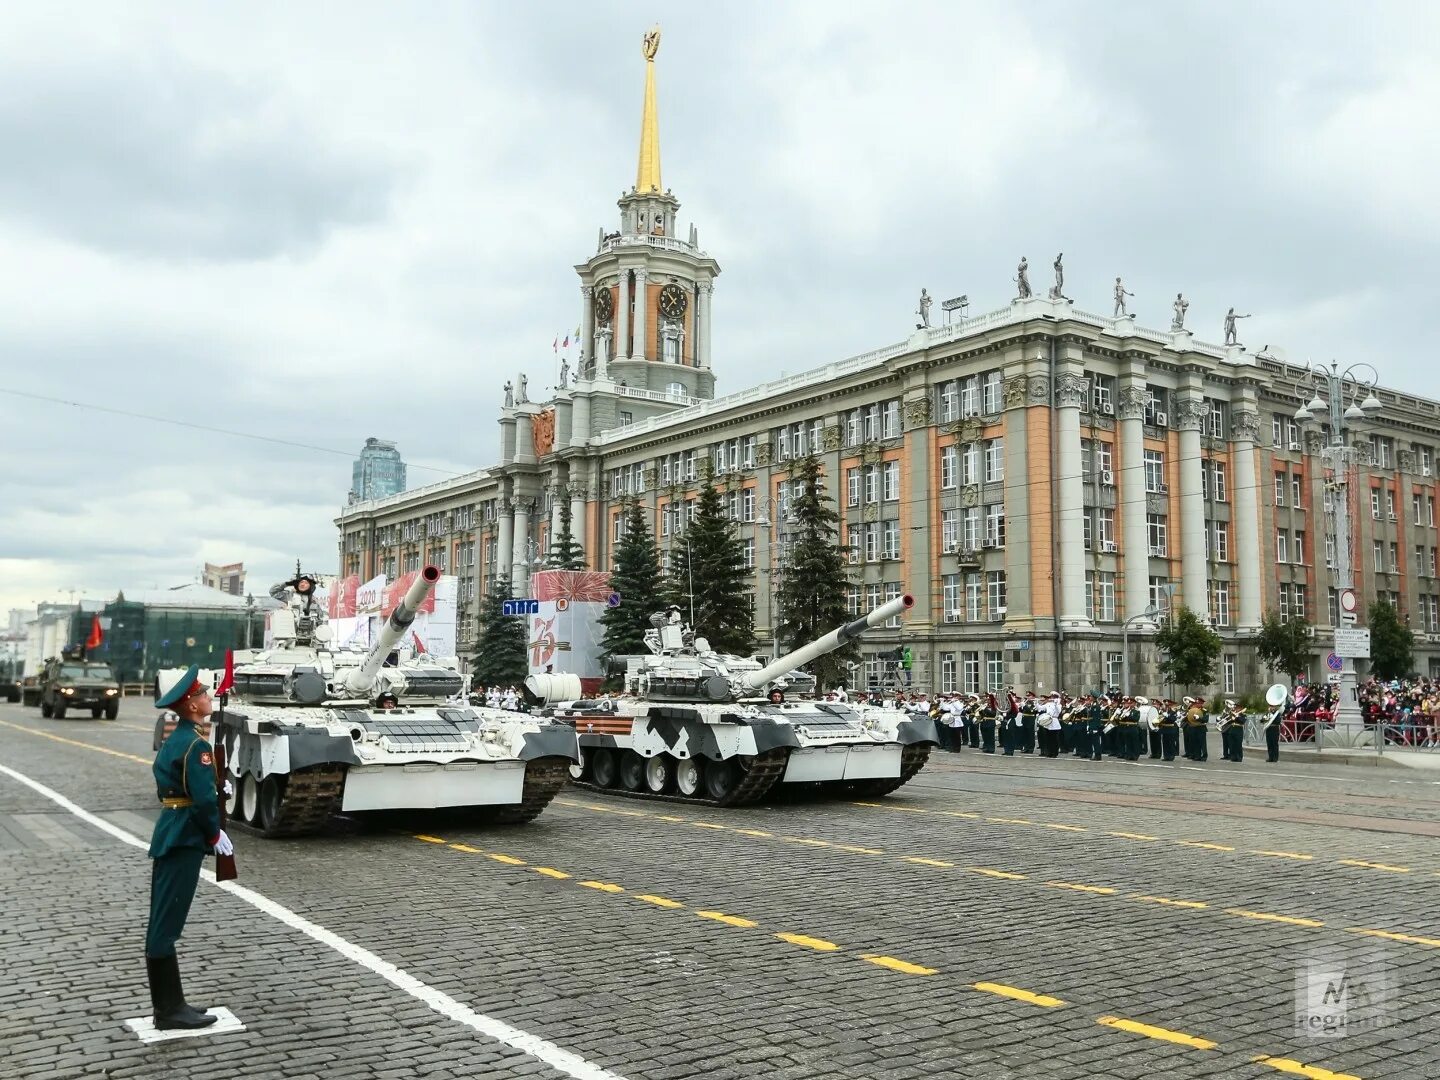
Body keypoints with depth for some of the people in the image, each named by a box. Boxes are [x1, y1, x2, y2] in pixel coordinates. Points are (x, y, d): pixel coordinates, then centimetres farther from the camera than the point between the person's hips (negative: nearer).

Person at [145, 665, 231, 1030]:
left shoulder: (176, 738, 12)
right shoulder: (196, 744, -18)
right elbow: (204, 799, -21)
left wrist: (217, 784, 11)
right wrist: (215, 835, -7)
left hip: (170, 834, 10)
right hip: (184, 840, -10)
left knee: (163, 924, 12)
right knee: (166, 926, -5)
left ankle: (168, 1004, 22)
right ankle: (170, 1011, 2)